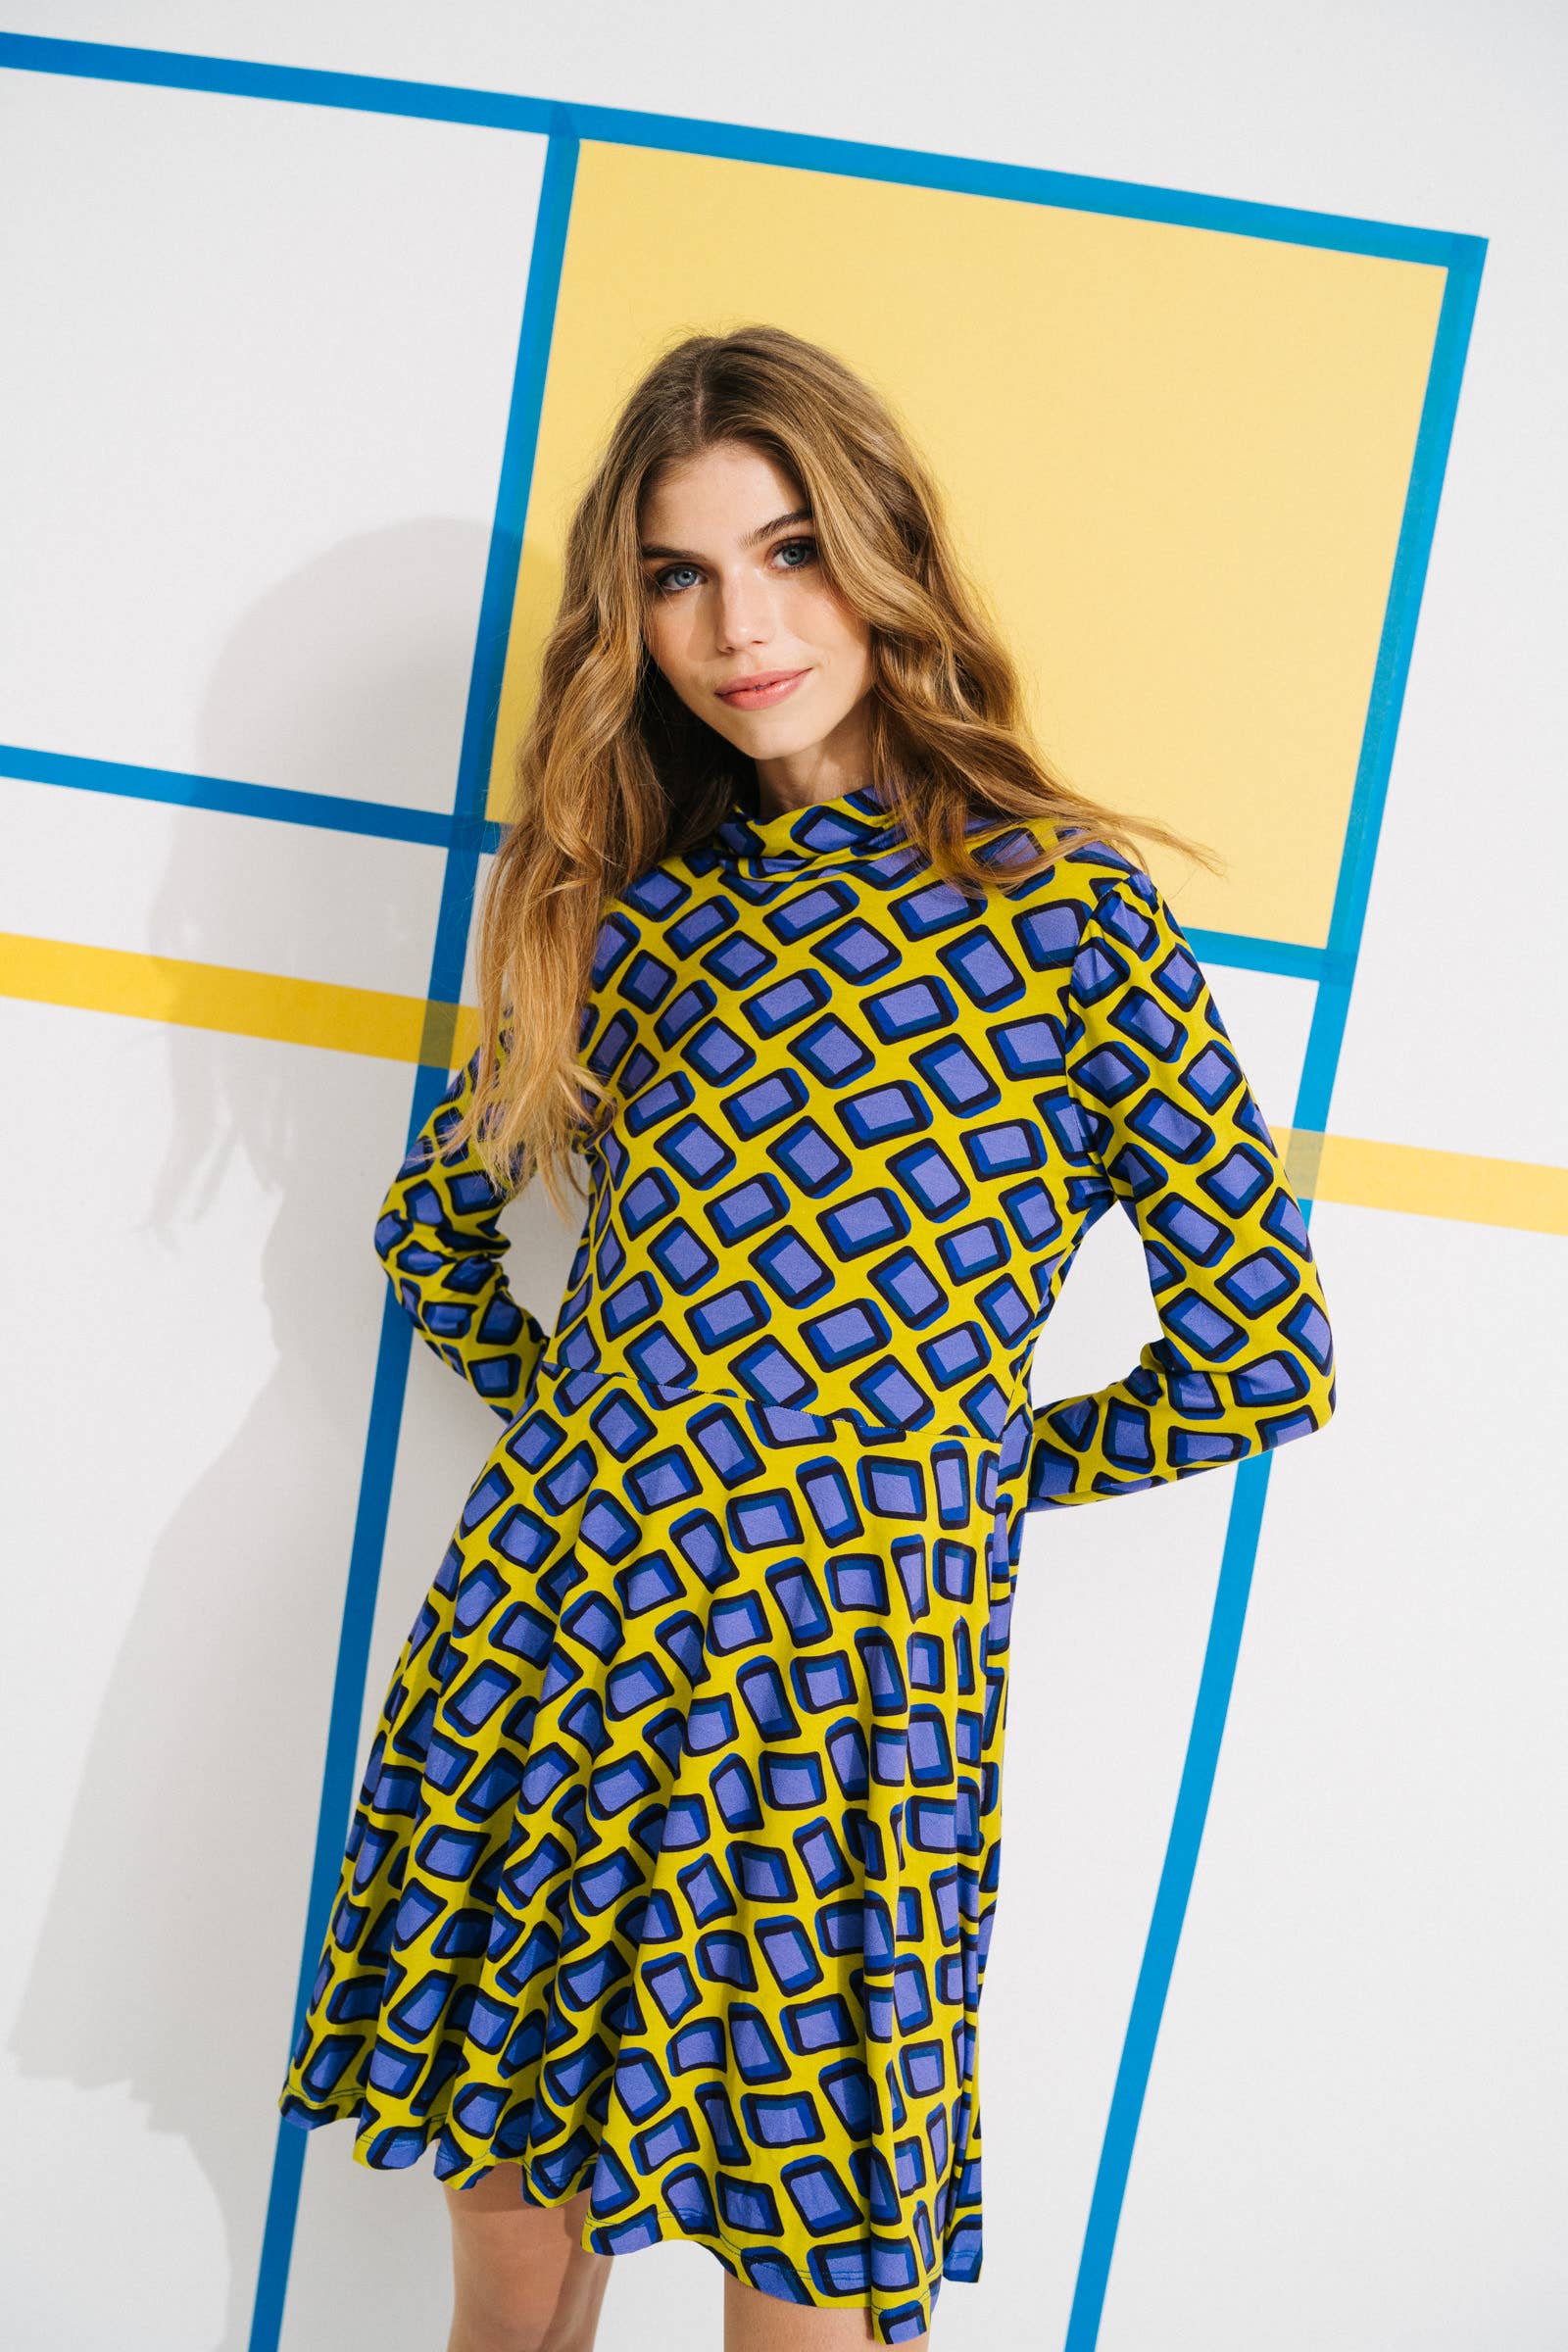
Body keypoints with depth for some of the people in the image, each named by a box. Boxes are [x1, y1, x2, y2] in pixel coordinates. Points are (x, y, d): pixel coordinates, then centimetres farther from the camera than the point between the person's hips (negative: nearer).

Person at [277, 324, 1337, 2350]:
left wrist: (973, 1467, 3)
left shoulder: (1067, 914, -6)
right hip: (544, 1648, 4)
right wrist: (575, 1421, 8)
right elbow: (434, 1225, 20)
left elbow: (1261, 1350, -2)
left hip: (855, 1693, -3)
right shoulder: (615, 900, 6)